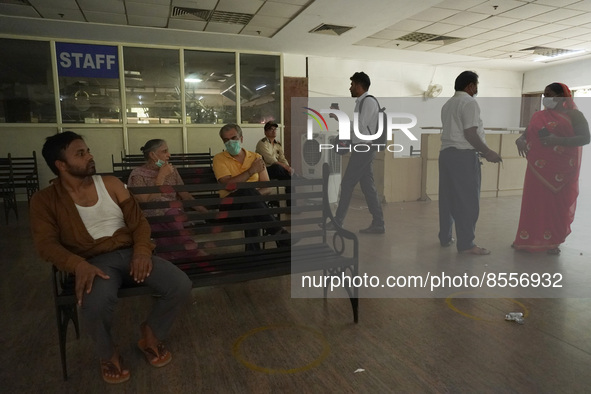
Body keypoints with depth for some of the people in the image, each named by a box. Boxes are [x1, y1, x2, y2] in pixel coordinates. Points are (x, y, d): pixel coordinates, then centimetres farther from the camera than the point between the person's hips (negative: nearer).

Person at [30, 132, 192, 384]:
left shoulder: (111, 184, 10)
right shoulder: (45, 200, 3)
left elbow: (138, 220, 7)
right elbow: (46, 244, -7)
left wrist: (142, 250, -13)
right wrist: (79, 265, -27)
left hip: (130, 253, 3)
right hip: (94, 262, -2)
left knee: (181, 286, -20)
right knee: (95, 304, -37)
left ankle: (151, 333, 12)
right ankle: (108, 353, 0)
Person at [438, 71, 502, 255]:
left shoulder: (448, 104, 19)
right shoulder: (469, 102, -9)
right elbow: (470, 133, -17)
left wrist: (481, 151, 25)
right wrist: (488, 152, -9)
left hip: (446, 152, 9)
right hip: (463, 155, -9)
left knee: (448, 198, 12)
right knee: (468, 200, -4)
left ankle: (445, 237, 19)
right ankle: (466, 243, -1)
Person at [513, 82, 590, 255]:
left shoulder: (573, 115, -1)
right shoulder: (538, 116, 13)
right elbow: (527, 134, 15)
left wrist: (558, 140, -21)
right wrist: (520, 140, -9)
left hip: (561, 169, -3)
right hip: (538, 168, 4)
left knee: (558, 204, 2)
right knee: (534, 201, 4)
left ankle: (553, 242, 12)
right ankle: (528, 239, 11)